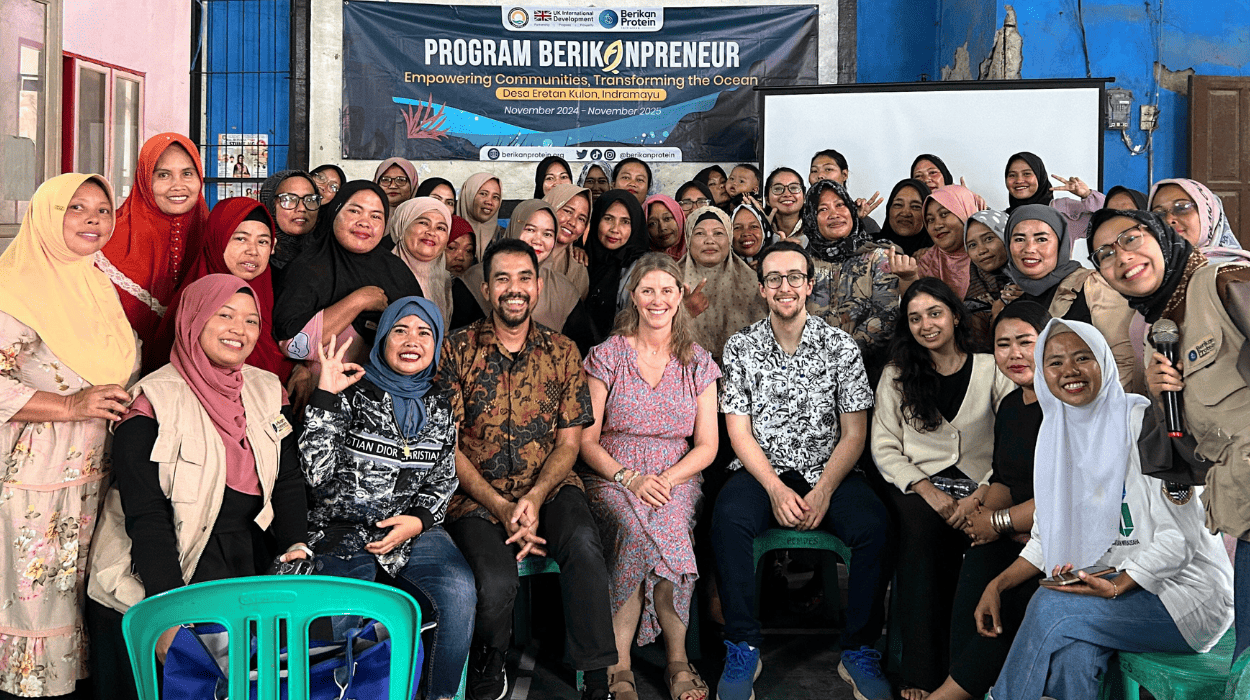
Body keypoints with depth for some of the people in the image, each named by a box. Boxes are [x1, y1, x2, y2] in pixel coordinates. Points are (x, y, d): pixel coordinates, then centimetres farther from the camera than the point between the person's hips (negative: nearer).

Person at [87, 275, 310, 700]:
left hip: (251, 561, 5)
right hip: (158, 576, -4)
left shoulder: (268, 392, 9)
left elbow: (288, 481, 10)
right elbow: (146, 516, -13)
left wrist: (295, 546, -10)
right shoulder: (153, 402, -8)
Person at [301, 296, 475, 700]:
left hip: (414, 529, 3)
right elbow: (316, 474, -11)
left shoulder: (439, 409, 12)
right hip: (344, 528, -3)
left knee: (460, 591, -24)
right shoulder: (351, 395, -2)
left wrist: (417, 520, -4)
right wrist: (325, 397, -15)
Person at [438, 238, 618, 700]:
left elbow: (569, 442, 5)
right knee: (498, 583, -28)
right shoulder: (456, 350, 0)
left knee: (583, 544, -31)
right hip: (476, 495, -1)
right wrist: (501, 508, -13)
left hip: (549, 487, 2)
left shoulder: (562, 352, 8)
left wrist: (534, 499, -14)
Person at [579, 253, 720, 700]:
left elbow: (707, 445, 5)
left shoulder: (698, 362, 9)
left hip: (677, 478, 1)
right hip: (612, 476, -1)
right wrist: (629, 477, -15)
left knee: (662, 527, -31)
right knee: (641, 531, -33)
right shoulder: (607, 355, 4)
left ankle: (619, 662, -19)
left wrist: (667, 478, -13)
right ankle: (677, 658, -22)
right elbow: (586, 440, 1)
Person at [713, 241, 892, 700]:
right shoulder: (740, 348, 3)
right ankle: (743, 649, -18)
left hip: (828, 472, 1)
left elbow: (854, 433, 0)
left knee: (873, 525, -28)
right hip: (762, 472, 0)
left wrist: (823, 491, -15)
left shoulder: (841, 347, 2)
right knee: (729, 518, -32)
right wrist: (776, 489, -16)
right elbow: (739, 432, -1)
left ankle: (859, 651, -11)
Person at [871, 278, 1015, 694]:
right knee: (923, 531, -32)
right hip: (917, 482, 0)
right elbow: (884, 448, 5)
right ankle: (921, 674, -24)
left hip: (979, 484, 0)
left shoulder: (992, 370, 8)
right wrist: (927, 489, -10)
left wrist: (980, 496, -13)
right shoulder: (897, 375, 12)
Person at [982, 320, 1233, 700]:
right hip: (1104, 581, 5)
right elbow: (1049, 536, 11)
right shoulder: (1056, 436, 9)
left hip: (1183, 588, -5)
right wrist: (997, 585, -2)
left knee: (1050, 606, -26)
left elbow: (1180, 538, -14)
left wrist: (1118, 587, -26)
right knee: (1071, 656, -27)